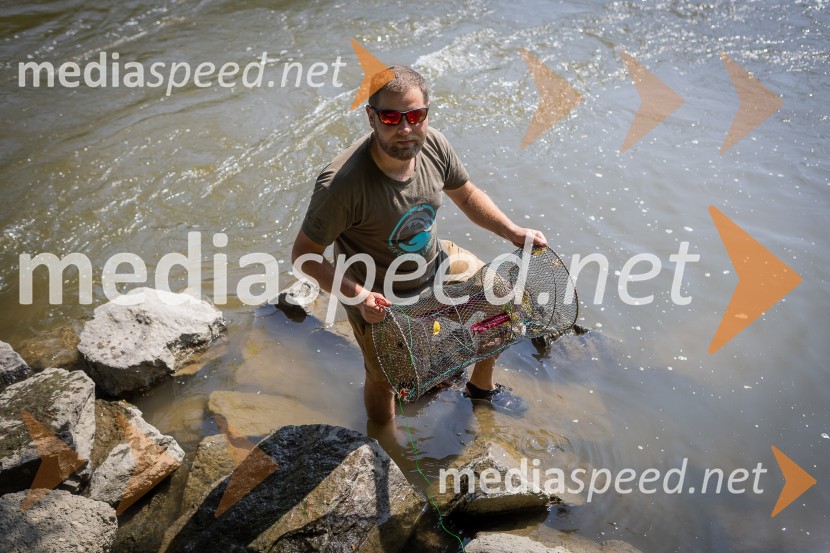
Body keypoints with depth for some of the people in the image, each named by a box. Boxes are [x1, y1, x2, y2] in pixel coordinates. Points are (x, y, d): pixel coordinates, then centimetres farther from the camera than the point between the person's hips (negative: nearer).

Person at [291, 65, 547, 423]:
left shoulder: (433, 145, -19)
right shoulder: (342, 183, -37)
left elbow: (466, 195, 2)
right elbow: (305, 255, -25)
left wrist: (512, 232, -10)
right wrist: (356, 294, -37)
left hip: (434, 261, 6)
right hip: (379, 299, -6)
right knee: (383, 380, 12)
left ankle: (482, 387, 47)